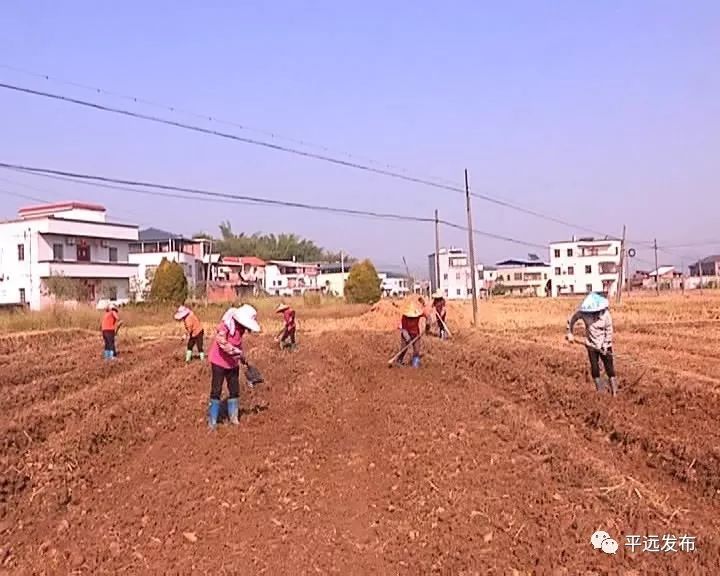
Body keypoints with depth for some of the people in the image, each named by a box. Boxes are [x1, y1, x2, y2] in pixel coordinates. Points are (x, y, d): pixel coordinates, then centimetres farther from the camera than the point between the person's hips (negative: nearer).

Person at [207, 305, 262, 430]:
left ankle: (233, 417, 24)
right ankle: (212, 420, 6)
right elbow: (220, 340, -41)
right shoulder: (226, 325, -24)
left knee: (234, 390, 10)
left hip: (233, 363, 7)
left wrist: (243, 359, 22)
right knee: (216, 391, -4)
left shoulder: (240, 328, 0)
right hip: (219, 362, -7)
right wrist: (237, 352, -40)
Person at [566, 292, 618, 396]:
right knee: (594, 368, 6)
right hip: (591, 344, 3)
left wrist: (605, 347, -19)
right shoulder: (584, 312, -15)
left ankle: (614, 392, 9)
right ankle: (599, 390, 21)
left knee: (609, 367, 0)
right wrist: (570, 333, -3)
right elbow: (572, 319, 2)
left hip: (604, 346, -3)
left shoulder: (605, 315, -21)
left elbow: (609, 332, -15)